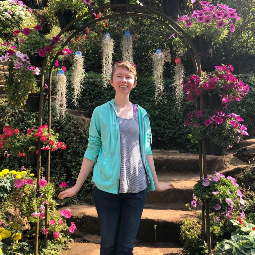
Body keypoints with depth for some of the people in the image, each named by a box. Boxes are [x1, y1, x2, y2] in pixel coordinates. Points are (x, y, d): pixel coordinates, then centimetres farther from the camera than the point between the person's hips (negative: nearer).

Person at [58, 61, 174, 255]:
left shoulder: (141, 114, 6)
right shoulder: (101, 112, 0)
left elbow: (146, 150, 12)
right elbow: (92, 151, 2)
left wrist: (156, 182, 15)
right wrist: (77, 186, 2)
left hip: (136, 188, 2)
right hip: (107, 187, -2)